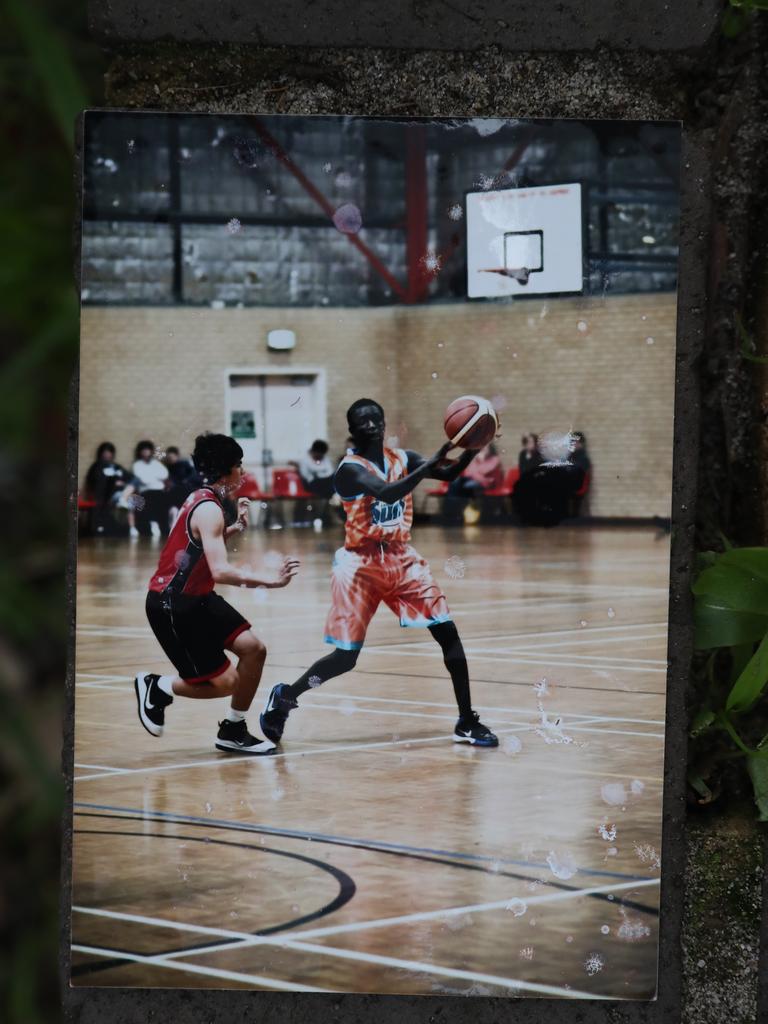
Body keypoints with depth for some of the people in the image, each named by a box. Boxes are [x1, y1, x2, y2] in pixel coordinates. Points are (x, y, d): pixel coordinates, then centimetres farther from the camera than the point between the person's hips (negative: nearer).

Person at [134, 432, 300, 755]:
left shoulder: (203, 500, 7)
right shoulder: (208, 509, -23)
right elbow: (220, 571, -34)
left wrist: (236, 527, 13)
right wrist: (270, 581, -38)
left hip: (196, 598, 10)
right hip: (172, 606, -10)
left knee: (253, 649, 1)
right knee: (224, 682, -8)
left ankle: (234, 731, 14)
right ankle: (156, 688, 13)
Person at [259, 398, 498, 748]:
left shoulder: (402, 459, 3)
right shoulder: (350, 469, -16)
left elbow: (448, 474, -6)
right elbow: (387, 493, -34)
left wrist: (471, 450, -25)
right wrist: (431, 462, -39)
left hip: (402, 558, 6)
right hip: (361, 563, -5)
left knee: (448, 633, -5)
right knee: (345, 657, -5)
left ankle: (467, 722, 3)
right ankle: (284, 697, 19)